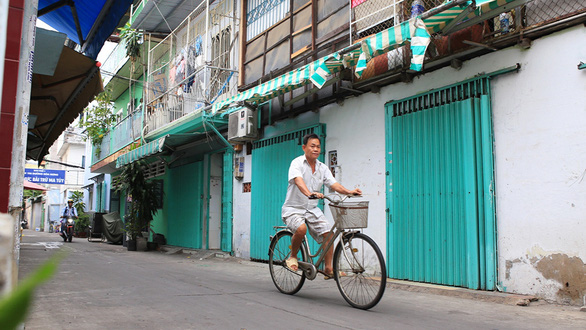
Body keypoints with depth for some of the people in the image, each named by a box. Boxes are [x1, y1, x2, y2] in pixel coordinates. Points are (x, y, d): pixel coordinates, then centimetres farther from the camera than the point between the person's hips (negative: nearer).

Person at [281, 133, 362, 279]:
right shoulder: (297, 163, -12)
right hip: (293, 208, -5)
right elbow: (298, 180, -31)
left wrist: (349, 192, -24)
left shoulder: (322, 167, 6)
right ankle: (293, 257, -6)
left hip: (312, 209, 5)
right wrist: (310, 193, -51)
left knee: (328, 232, -11)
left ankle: (328, 268, 1)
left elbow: (334, 184, -4)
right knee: (301, 228, -33)